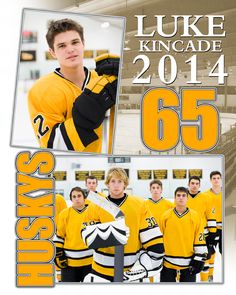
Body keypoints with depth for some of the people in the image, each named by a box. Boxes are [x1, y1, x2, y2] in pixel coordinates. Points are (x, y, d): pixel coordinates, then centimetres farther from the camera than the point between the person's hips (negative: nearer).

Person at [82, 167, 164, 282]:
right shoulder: (95, 206, -3)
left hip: (131, 270, 0)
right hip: (102, 270, 0)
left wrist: (146, 263, -9)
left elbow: (152, 237, -4)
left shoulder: (139, 205, -4)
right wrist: (113, 229, -28)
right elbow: (89, 237, -13)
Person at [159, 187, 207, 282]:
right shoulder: (166, 216, -1)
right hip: (168, 262, 1)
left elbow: (200, 239, -1)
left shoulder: (195, 216, -3)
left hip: (188, 263, 0)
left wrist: (199, 259, -3)